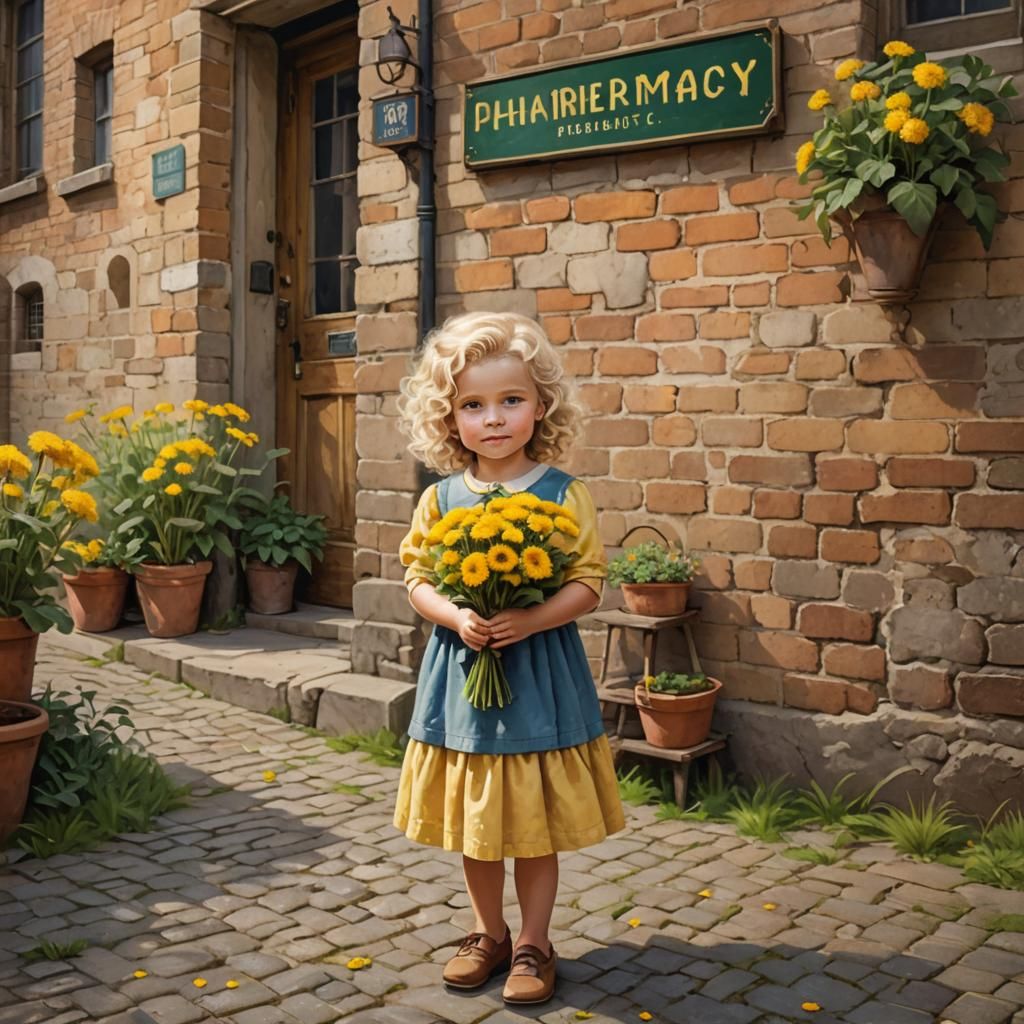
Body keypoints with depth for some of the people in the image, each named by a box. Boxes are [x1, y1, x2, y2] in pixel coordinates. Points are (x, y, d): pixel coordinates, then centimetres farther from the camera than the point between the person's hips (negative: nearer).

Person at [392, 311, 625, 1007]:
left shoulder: (564, 495, -7)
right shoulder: (441, 499, 0)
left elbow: (588, 584, -8)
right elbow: (418, 580, 2)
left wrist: (530, 620, -24)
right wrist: (457, 618, -17)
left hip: (540, 673, -3)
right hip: (463, 671, 3)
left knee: (537, 824, 8)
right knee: (473, 820, 15)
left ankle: (533, 944, 27)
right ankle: (489, 933, 35)